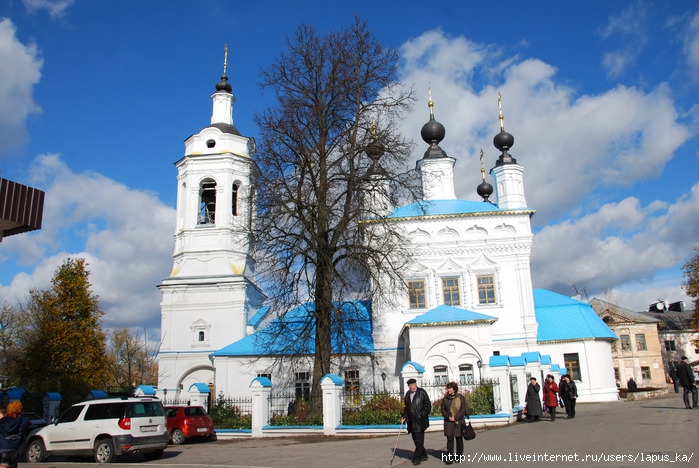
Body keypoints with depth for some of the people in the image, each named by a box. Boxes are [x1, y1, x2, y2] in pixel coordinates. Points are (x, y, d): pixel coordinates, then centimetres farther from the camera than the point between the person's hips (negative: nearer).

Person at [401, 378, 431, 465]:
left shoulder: (422, 393, -6)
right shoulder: (407, 394, 13)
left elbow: (428, 406, -6)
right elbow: (406, 406, 22)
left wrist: (421, 415, -14)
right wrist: (403, 416, 10)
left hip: (420, 421, -7)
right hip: (411, 421, 7)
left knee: (419, 440, -5)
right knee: (415, 440, 11)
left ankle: (417, 458, 1)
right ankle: (424, 455, 25)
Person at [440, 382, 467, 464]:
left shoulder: (460, 397, 0)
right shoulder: (445, 399, 6)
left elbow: (463, 409, -5)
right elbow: (443, 410, 7)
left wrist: (455, 417, -14)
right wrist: (448, 417, -12)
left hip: (459, 421, -1)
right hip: (449, 422, 1)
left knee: (459, 439, 8)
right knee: (450, 439, -6)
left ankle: (459, 457, 21)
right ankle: (449, 459, -6)